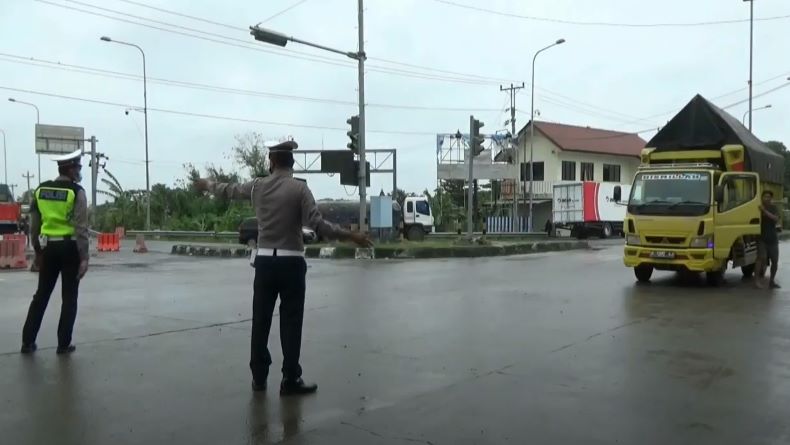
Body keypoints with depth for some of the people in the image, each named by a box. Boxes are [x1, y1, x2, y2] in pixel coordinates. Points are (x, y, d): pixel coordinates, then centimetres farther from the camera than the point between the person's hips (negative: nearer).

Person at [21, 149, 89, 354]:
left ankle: (28, 341, 17)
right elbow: (81, 228, -14)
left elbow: (34, 226, 10)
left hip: (48, 247, 5)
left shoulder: (40, 189, 6)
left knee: (41, 295, 15)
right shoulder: (77, 192, -10)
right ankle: (63, 344, 8)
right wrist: (84, 258, -12)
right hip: (69, 248, -5)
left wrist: (37, 251, 19)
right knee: (69, 297, 5)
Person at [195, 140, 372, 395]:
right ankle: (290, 380, 4)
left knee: (261, 320, 11)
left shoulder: (257, 186, 5)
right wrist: (351, 236, -12)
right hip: (291, 263, -4)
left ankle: (258, 377, 20)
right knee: (290, 322, 1)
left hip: (264, 261, 4)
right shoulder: (299, 188, -8)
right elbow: (317, 224, -16)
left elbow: (229, 191, 23)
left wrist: (206, 185, 43)